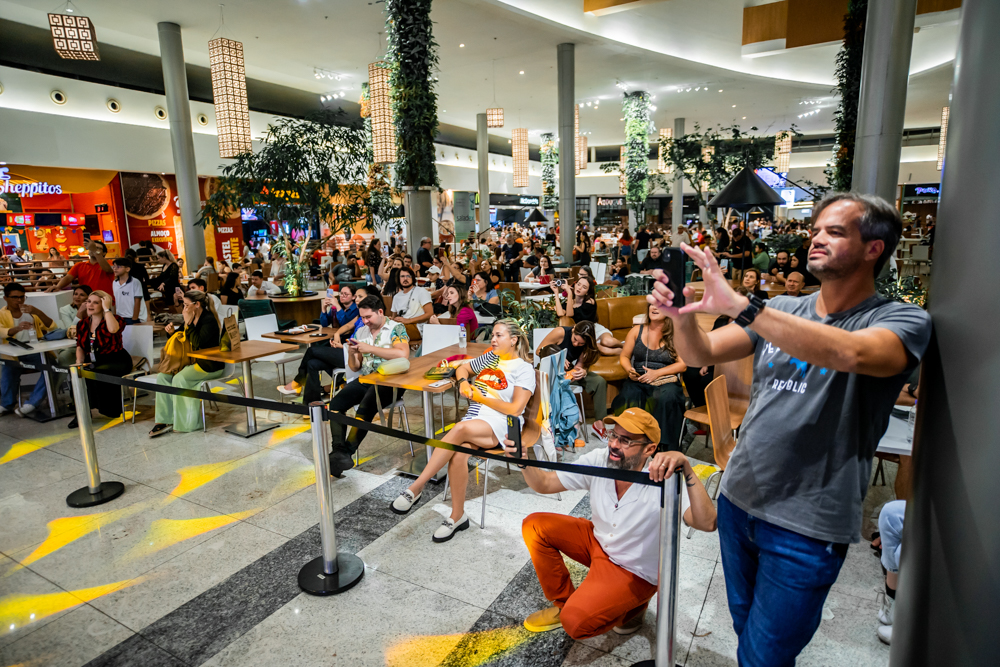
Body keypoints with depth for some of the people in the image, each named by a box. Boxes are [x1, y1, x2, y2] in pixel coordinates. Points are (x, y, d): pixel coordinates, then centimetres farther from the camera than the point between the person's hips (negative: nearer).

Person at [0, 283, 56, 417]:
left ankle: (33, 402, -22)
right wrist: (17, 328, -35)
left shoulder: (30, 311, 18)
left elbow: (51, 327, 5)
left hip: (36, 352, 1)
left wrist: (37, 312, -11)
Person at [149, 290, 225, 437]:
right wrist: (172, 332, 0)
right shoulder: (192, 318, 11)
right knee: (162, 376, -8)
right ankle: (165, 420, -8)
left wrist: (188, 323, -21)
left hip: (211, 364, -9)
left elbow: (198, 343, -24)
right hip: (193, 361, 9)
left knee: (179, 379, -27)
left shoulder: (209, 320, -15)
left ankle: (186, 423, -14)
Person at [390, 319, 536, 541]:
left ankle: (415, 488, -34)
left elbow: (515, 409, -7)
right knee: (458, 455, -30)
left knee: (461, 428, -37)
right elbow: (463, 368, 34)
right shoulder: (490, 357, 21)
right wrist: (463, 382, 9)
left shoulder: (524, 368, 1)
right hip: (474, 419, 5)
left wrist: (480, 396, -6)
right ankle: (458, 516, -15)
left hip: (500, 425, -5)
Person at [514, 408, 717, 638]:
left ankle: (634, 605, 9)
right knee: (535, 526, -5)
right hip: (597, 540, 6)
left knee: (576, 623, -22)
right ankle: (563, 603, 14)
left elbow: (707, 523, -46)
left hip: (634, 573, -6)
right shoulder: (598, 460, -17)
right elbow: (545, 483, -10)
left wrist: (685, 467, -56)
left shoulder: (663, 482, -32)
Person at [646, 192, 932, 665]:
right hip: (738, 500, 5)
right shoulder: (780, 311, 5)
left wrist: (738, 305, -40)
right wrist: (682, 315, -24)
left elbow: (850, 353, -34)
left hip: (806, 526, -5)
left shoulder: (903, 322, -10)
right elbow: (701, 354, -2)